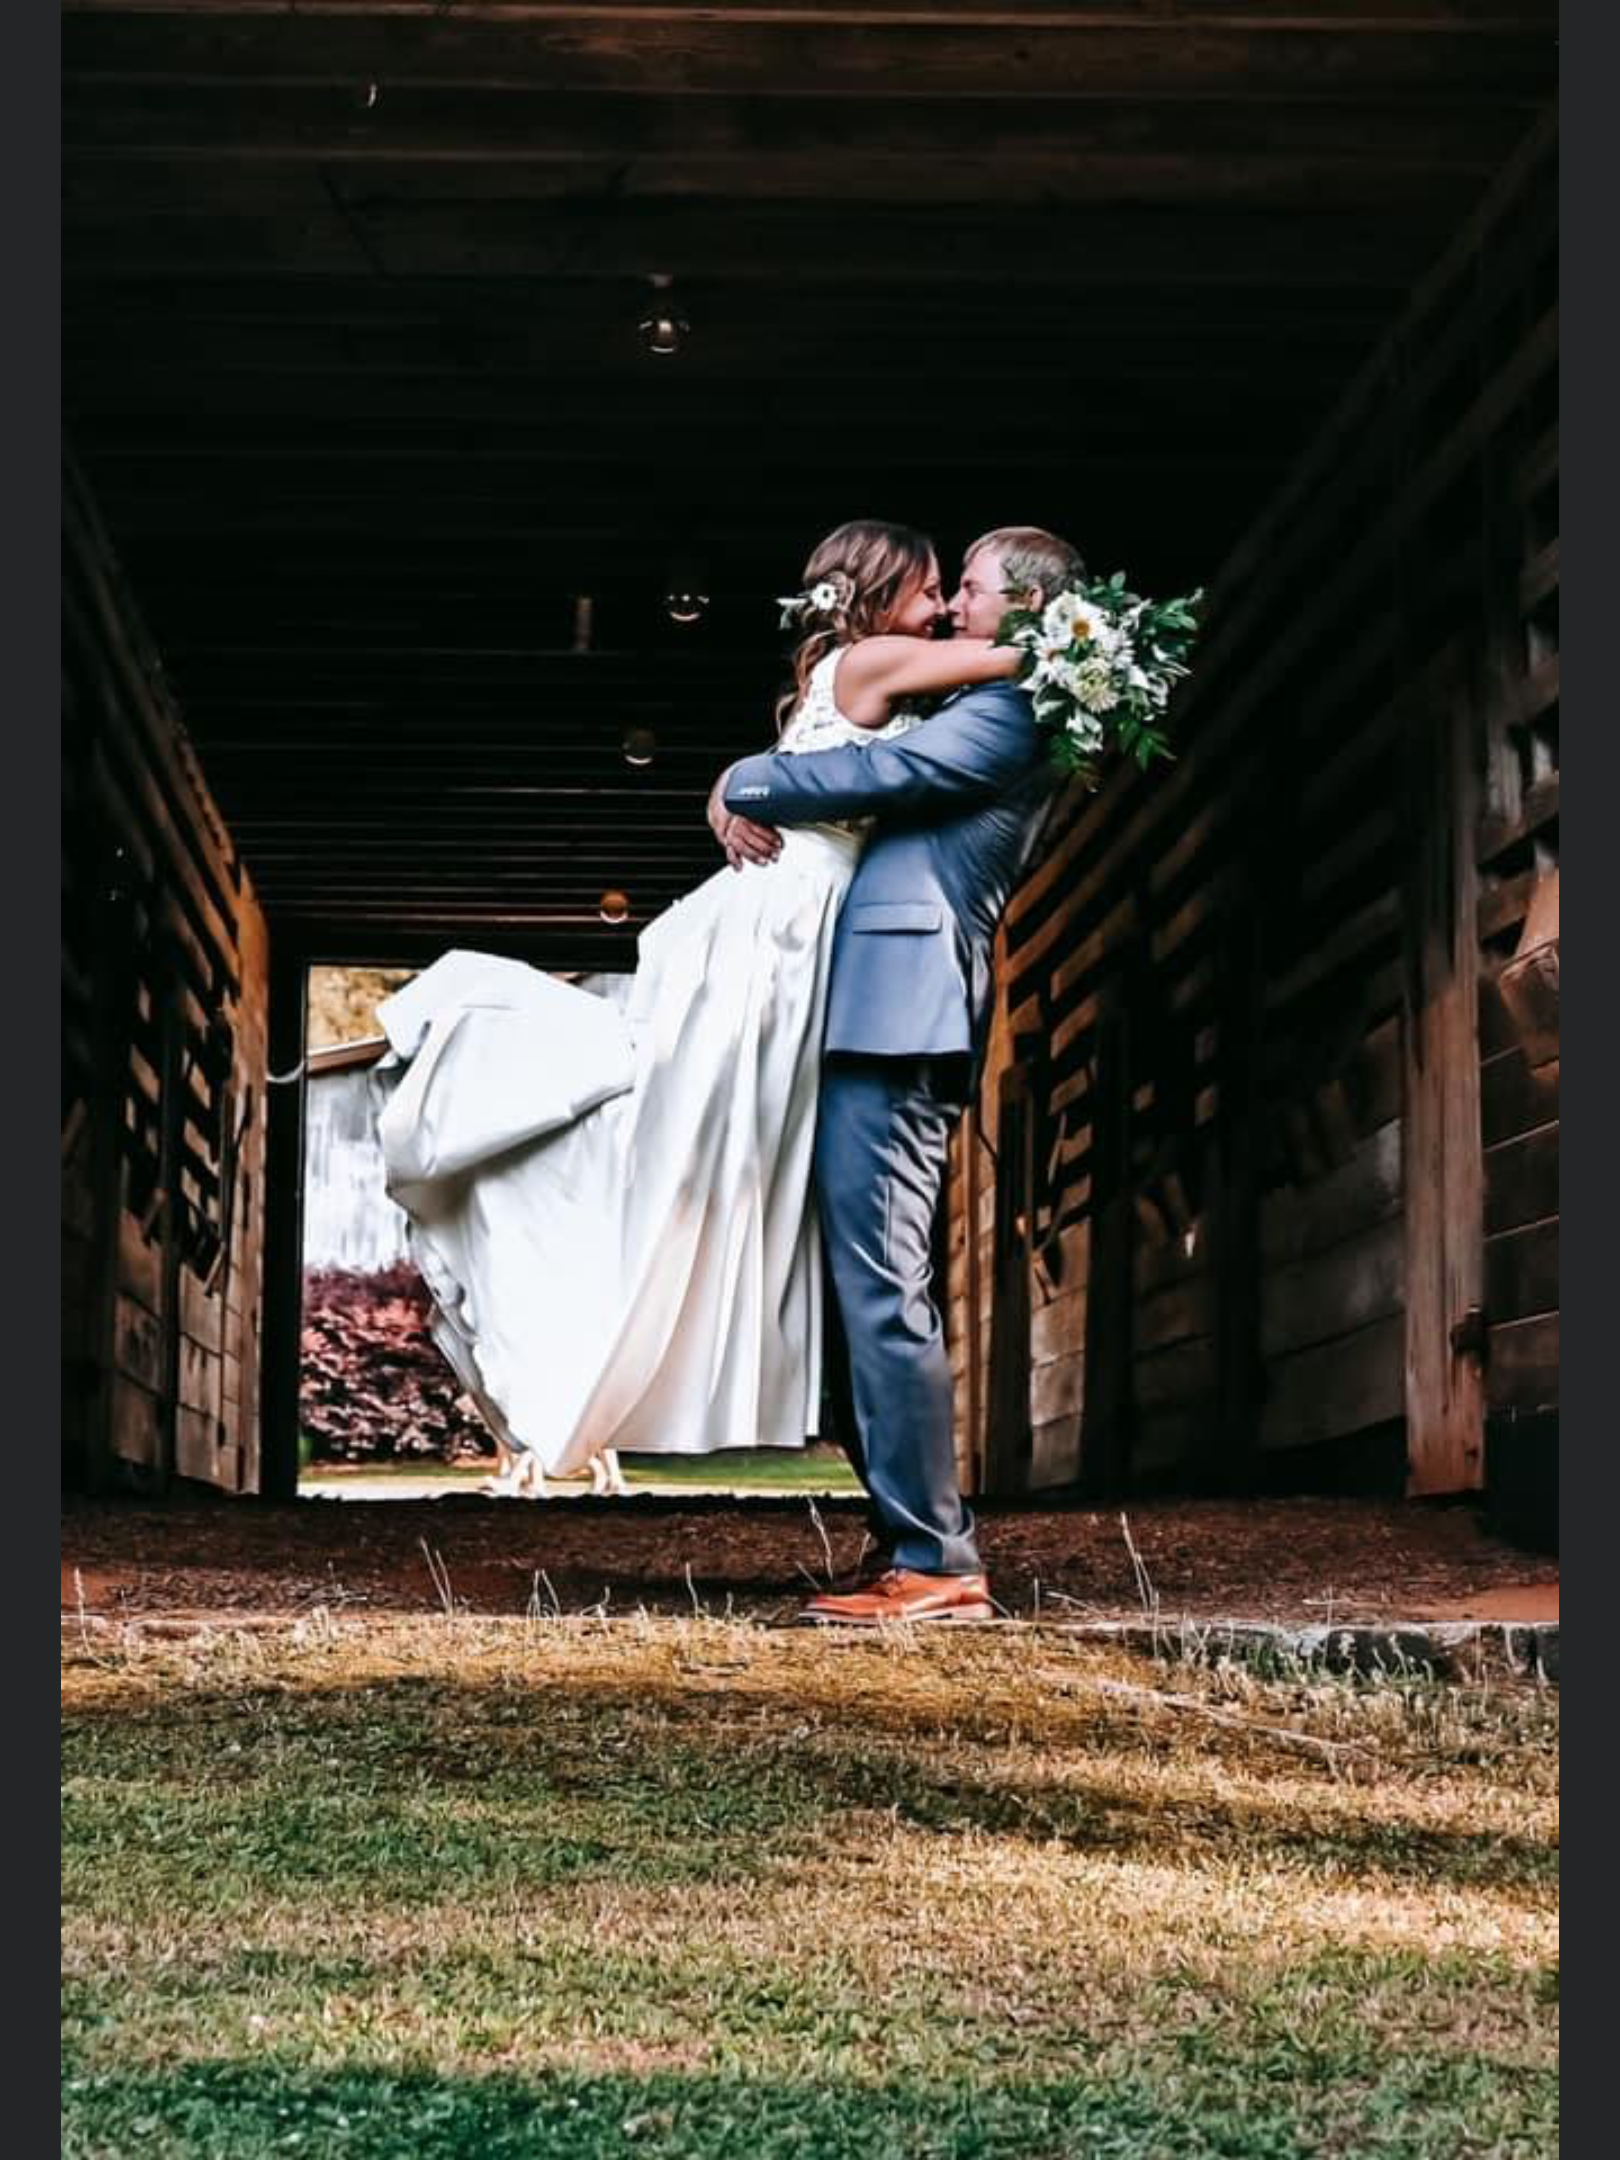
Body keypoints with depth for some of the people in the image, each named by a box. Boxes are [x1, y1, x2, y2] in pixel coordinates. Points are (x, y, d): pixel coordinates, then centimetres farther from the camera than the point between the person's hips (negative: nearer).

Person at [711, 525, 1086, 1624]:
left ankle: (933, 1563, -12)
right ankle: (939, 1546, 15)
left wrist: (744, 783, 3)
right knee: (885, 1290, 12)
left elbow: (875, 772, -12)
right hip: (892, 1020, 11)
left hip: (899, 1020, -11)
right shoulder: (987, 722, 27)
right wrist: (762, 798, 10)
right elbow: (888, 785, 27)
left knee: (883, 1289, -12)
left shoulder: (1011, 712, -6)